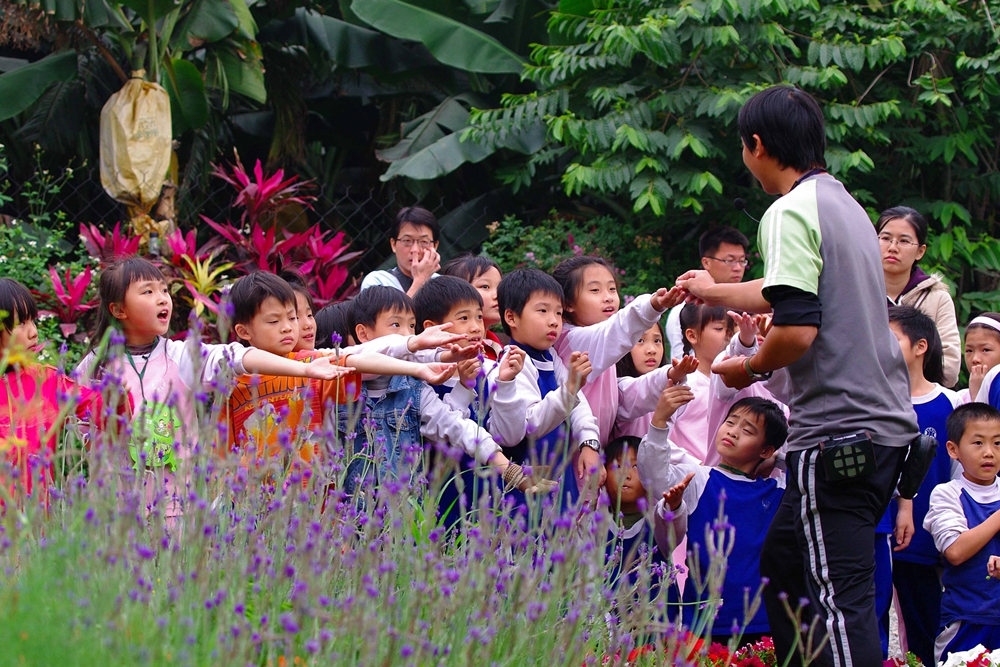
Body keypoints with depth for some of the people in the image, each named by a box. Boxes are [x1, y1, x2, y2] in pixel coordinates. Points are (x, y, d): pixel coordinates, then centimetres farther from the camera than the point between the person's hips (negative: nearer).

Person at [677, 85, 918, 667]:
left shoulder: (792, 212, -10)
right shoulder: (847, 205, 18)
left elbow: (797, 329, -20)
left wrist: (750, 368, 0)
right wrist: (714, 292, 52)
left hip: (837, 433, -9)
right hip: (887, 422, 9)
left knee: (839, 598, -10)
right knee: (783, 564, 19)